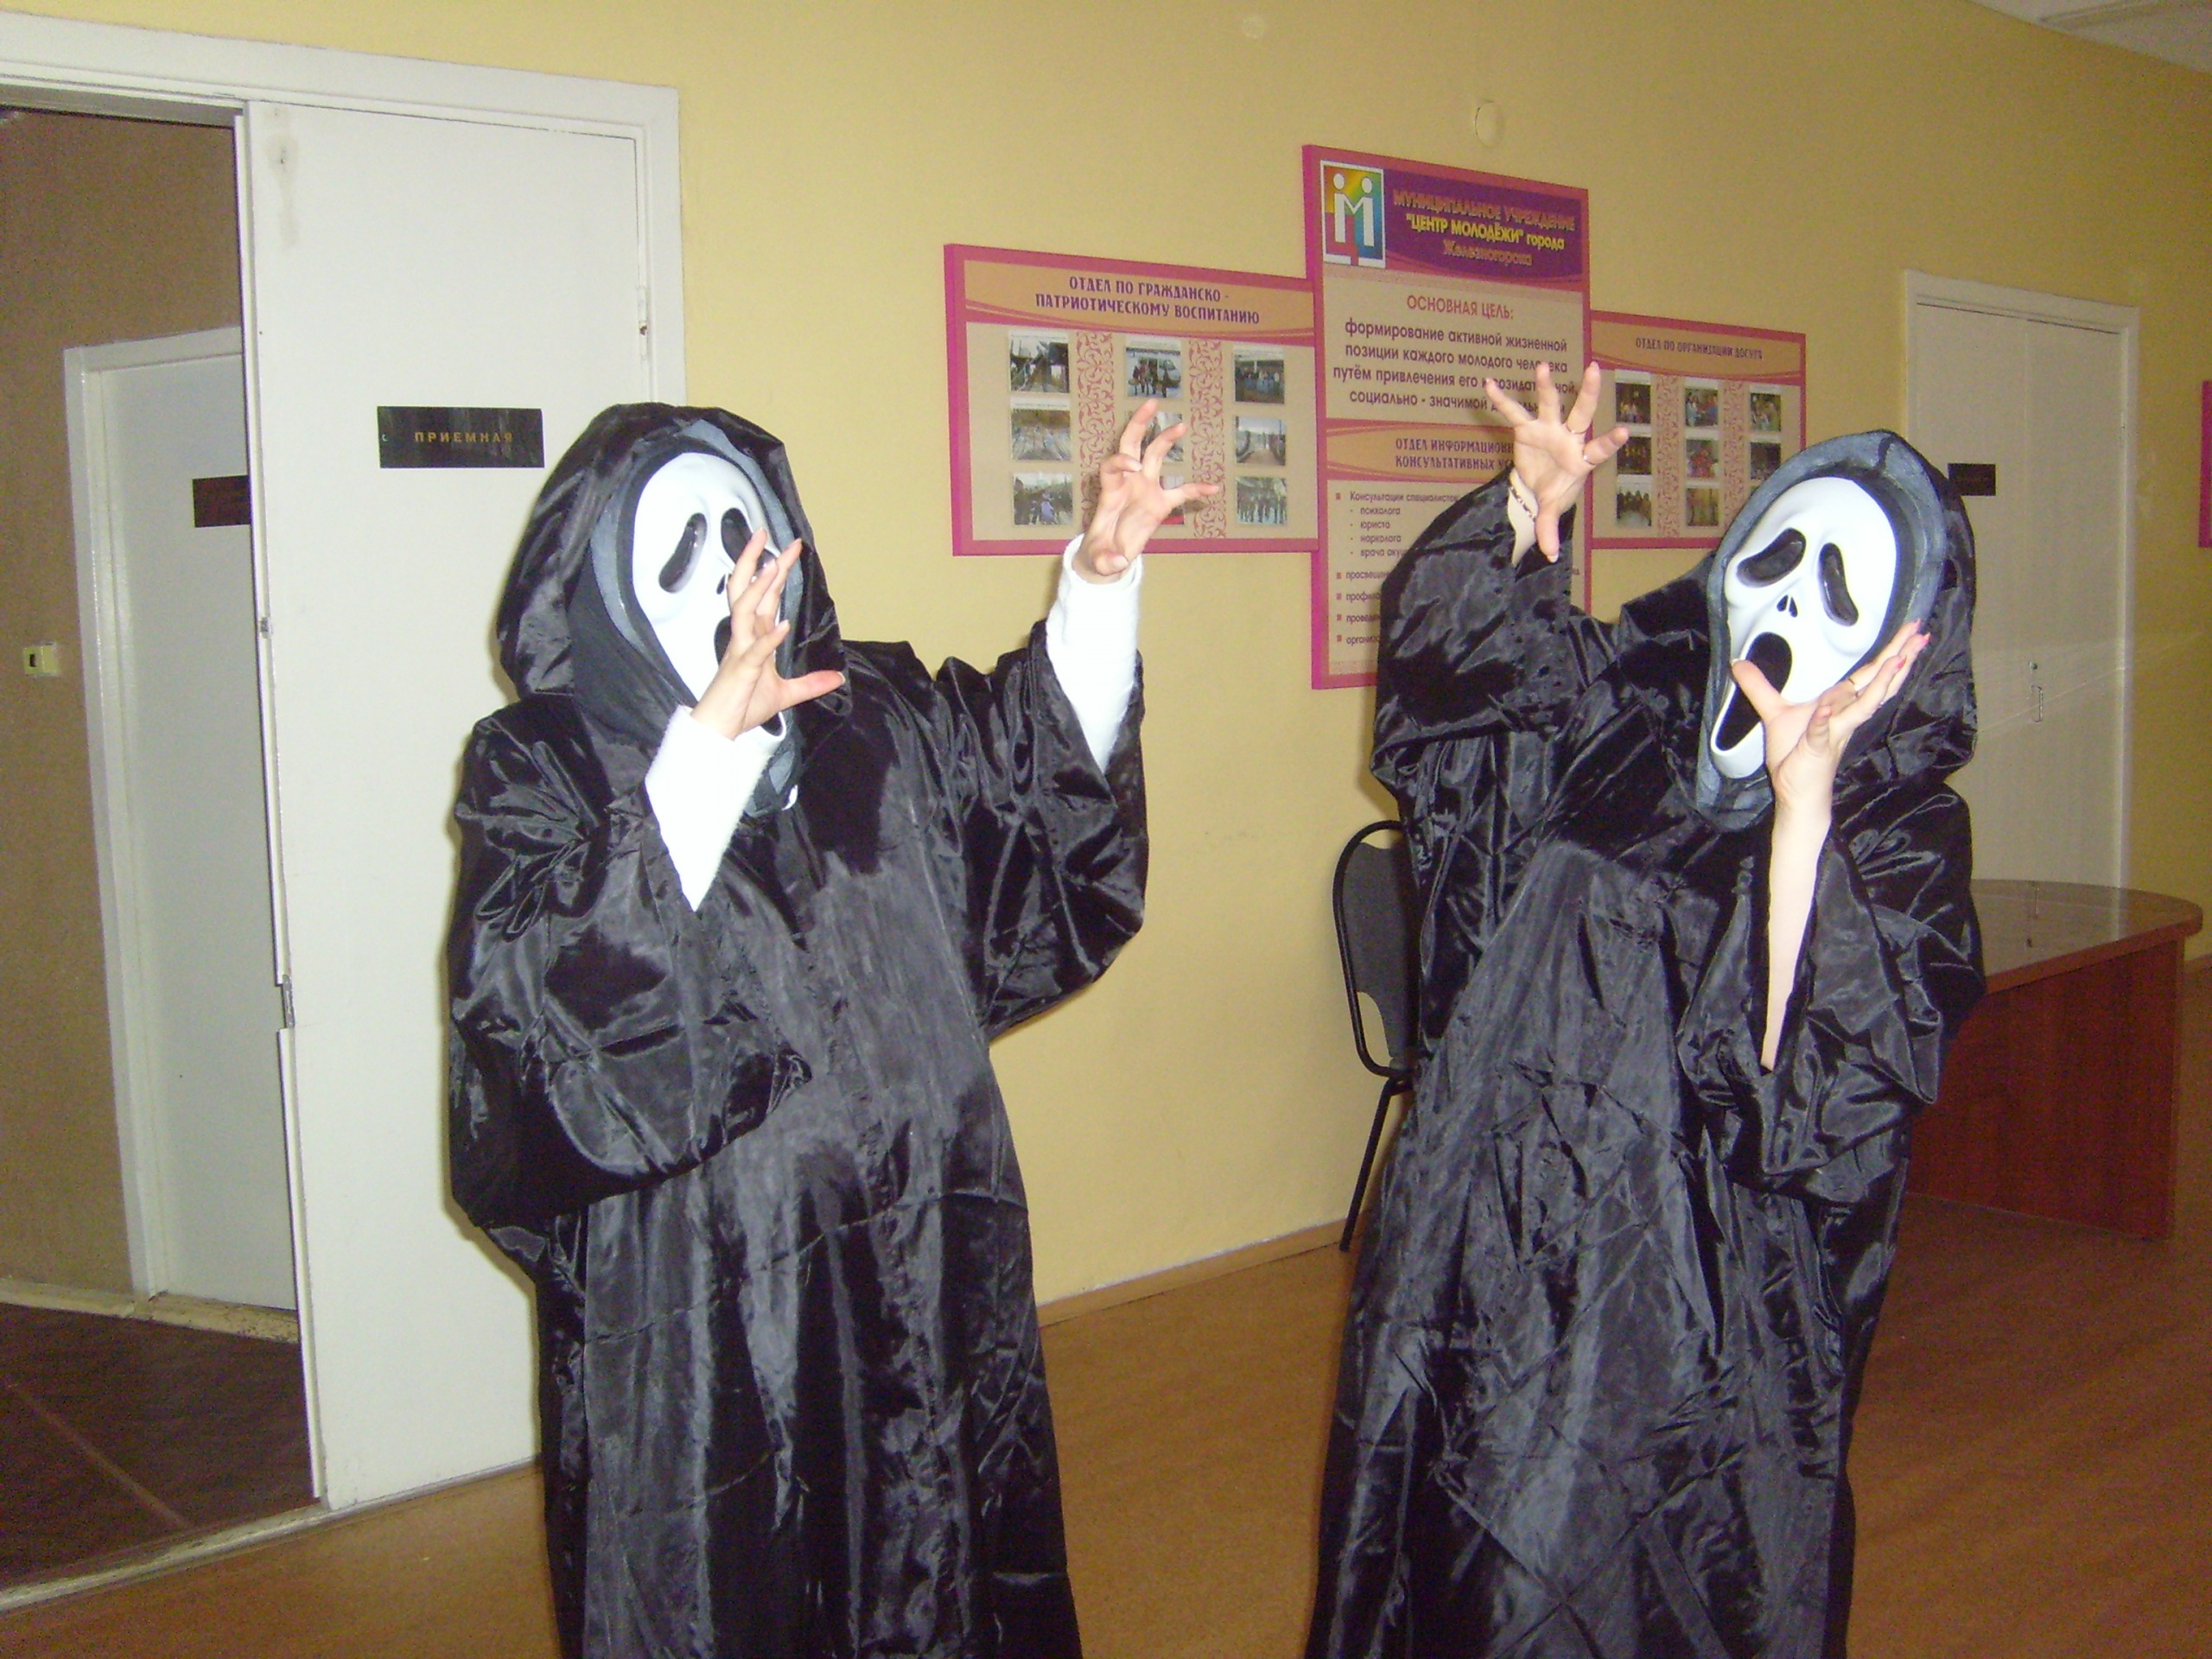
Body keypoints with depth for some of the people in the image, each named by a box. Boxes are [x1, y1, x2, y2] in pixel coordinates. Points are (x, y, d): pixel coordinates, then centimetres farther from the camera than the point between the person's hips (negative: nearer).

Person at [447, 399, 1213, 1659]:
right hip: (691, 1286, -4)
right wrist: (712, 737, -33)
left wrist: (1101, 573, 5)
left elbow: (1030, 744, 20)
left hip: (913, 1254, 4)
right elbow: (542, 981, -25)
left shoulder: (868, 717, 4)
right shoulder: (540, 767, -8)